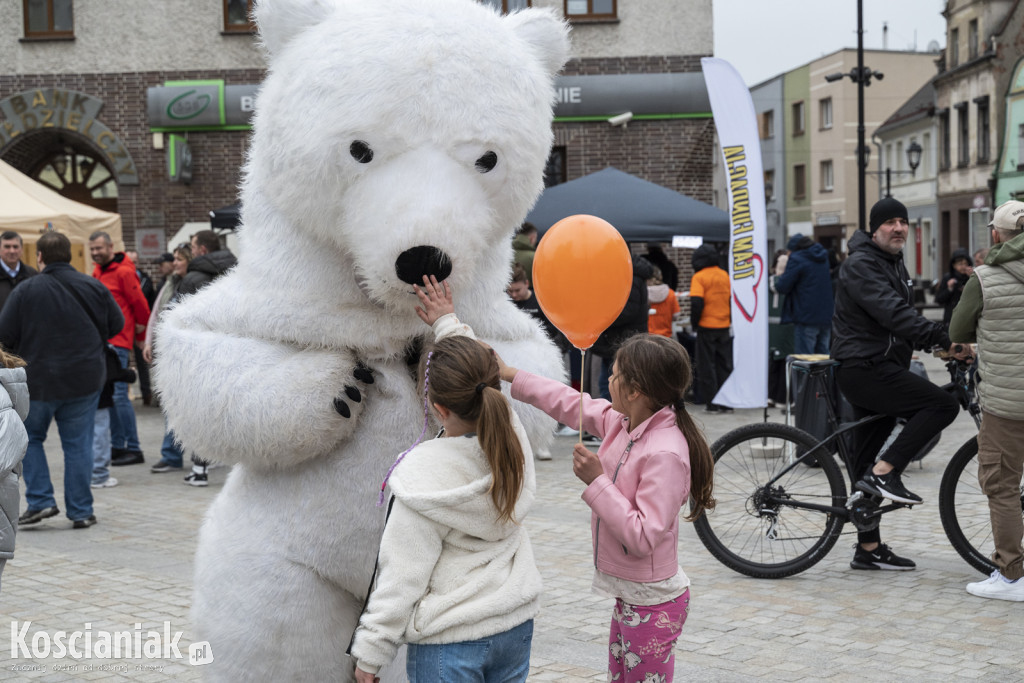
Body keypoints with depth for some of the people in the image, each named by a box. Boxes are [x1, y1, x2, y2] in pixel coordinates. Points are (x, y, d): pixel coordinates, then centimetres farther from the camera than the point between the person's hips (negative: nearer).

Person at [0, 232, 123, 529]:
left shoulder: (25, 291, -11)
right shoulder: (94, 287, -3)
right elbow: (116, 325, 8)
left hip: (38, 380, -2)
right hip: (85, 380, 2)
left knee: (30, 438, 17)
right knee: (78, 444, 8)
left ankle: (40, 501, 8)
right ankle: (81, 512, 10)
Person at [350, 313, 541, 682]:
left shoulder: (424, 478, -24)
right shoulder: (513, 443, -9)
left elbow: (402, 577, -17)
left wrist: (370, 651, -7)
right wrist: (447, 324, 21)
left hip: (450, 640, -6)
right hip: (516, 624, 6)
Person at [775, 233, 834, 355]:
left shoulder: (796, 259, -9)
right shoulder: (824, 258, 14)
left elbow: (782, 287, -11)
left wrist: (780, 277, 12)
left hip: (806, 317, -7)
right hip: (826, 316, 7)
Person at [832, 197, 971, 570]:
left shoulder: (895, 264, 19)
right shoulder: (861, 264, -14)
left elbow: (903, 317, 22)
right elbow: (893, 314, -27)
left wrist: (940, 344, 8)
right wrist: (946, 339, -32)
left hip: (880, 369, 10)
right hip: (863, 368, -10)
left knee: (868, 464, 12)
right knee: (943, 405, -20)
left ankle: (869, 549, 18)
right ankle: (885, 473, -16)